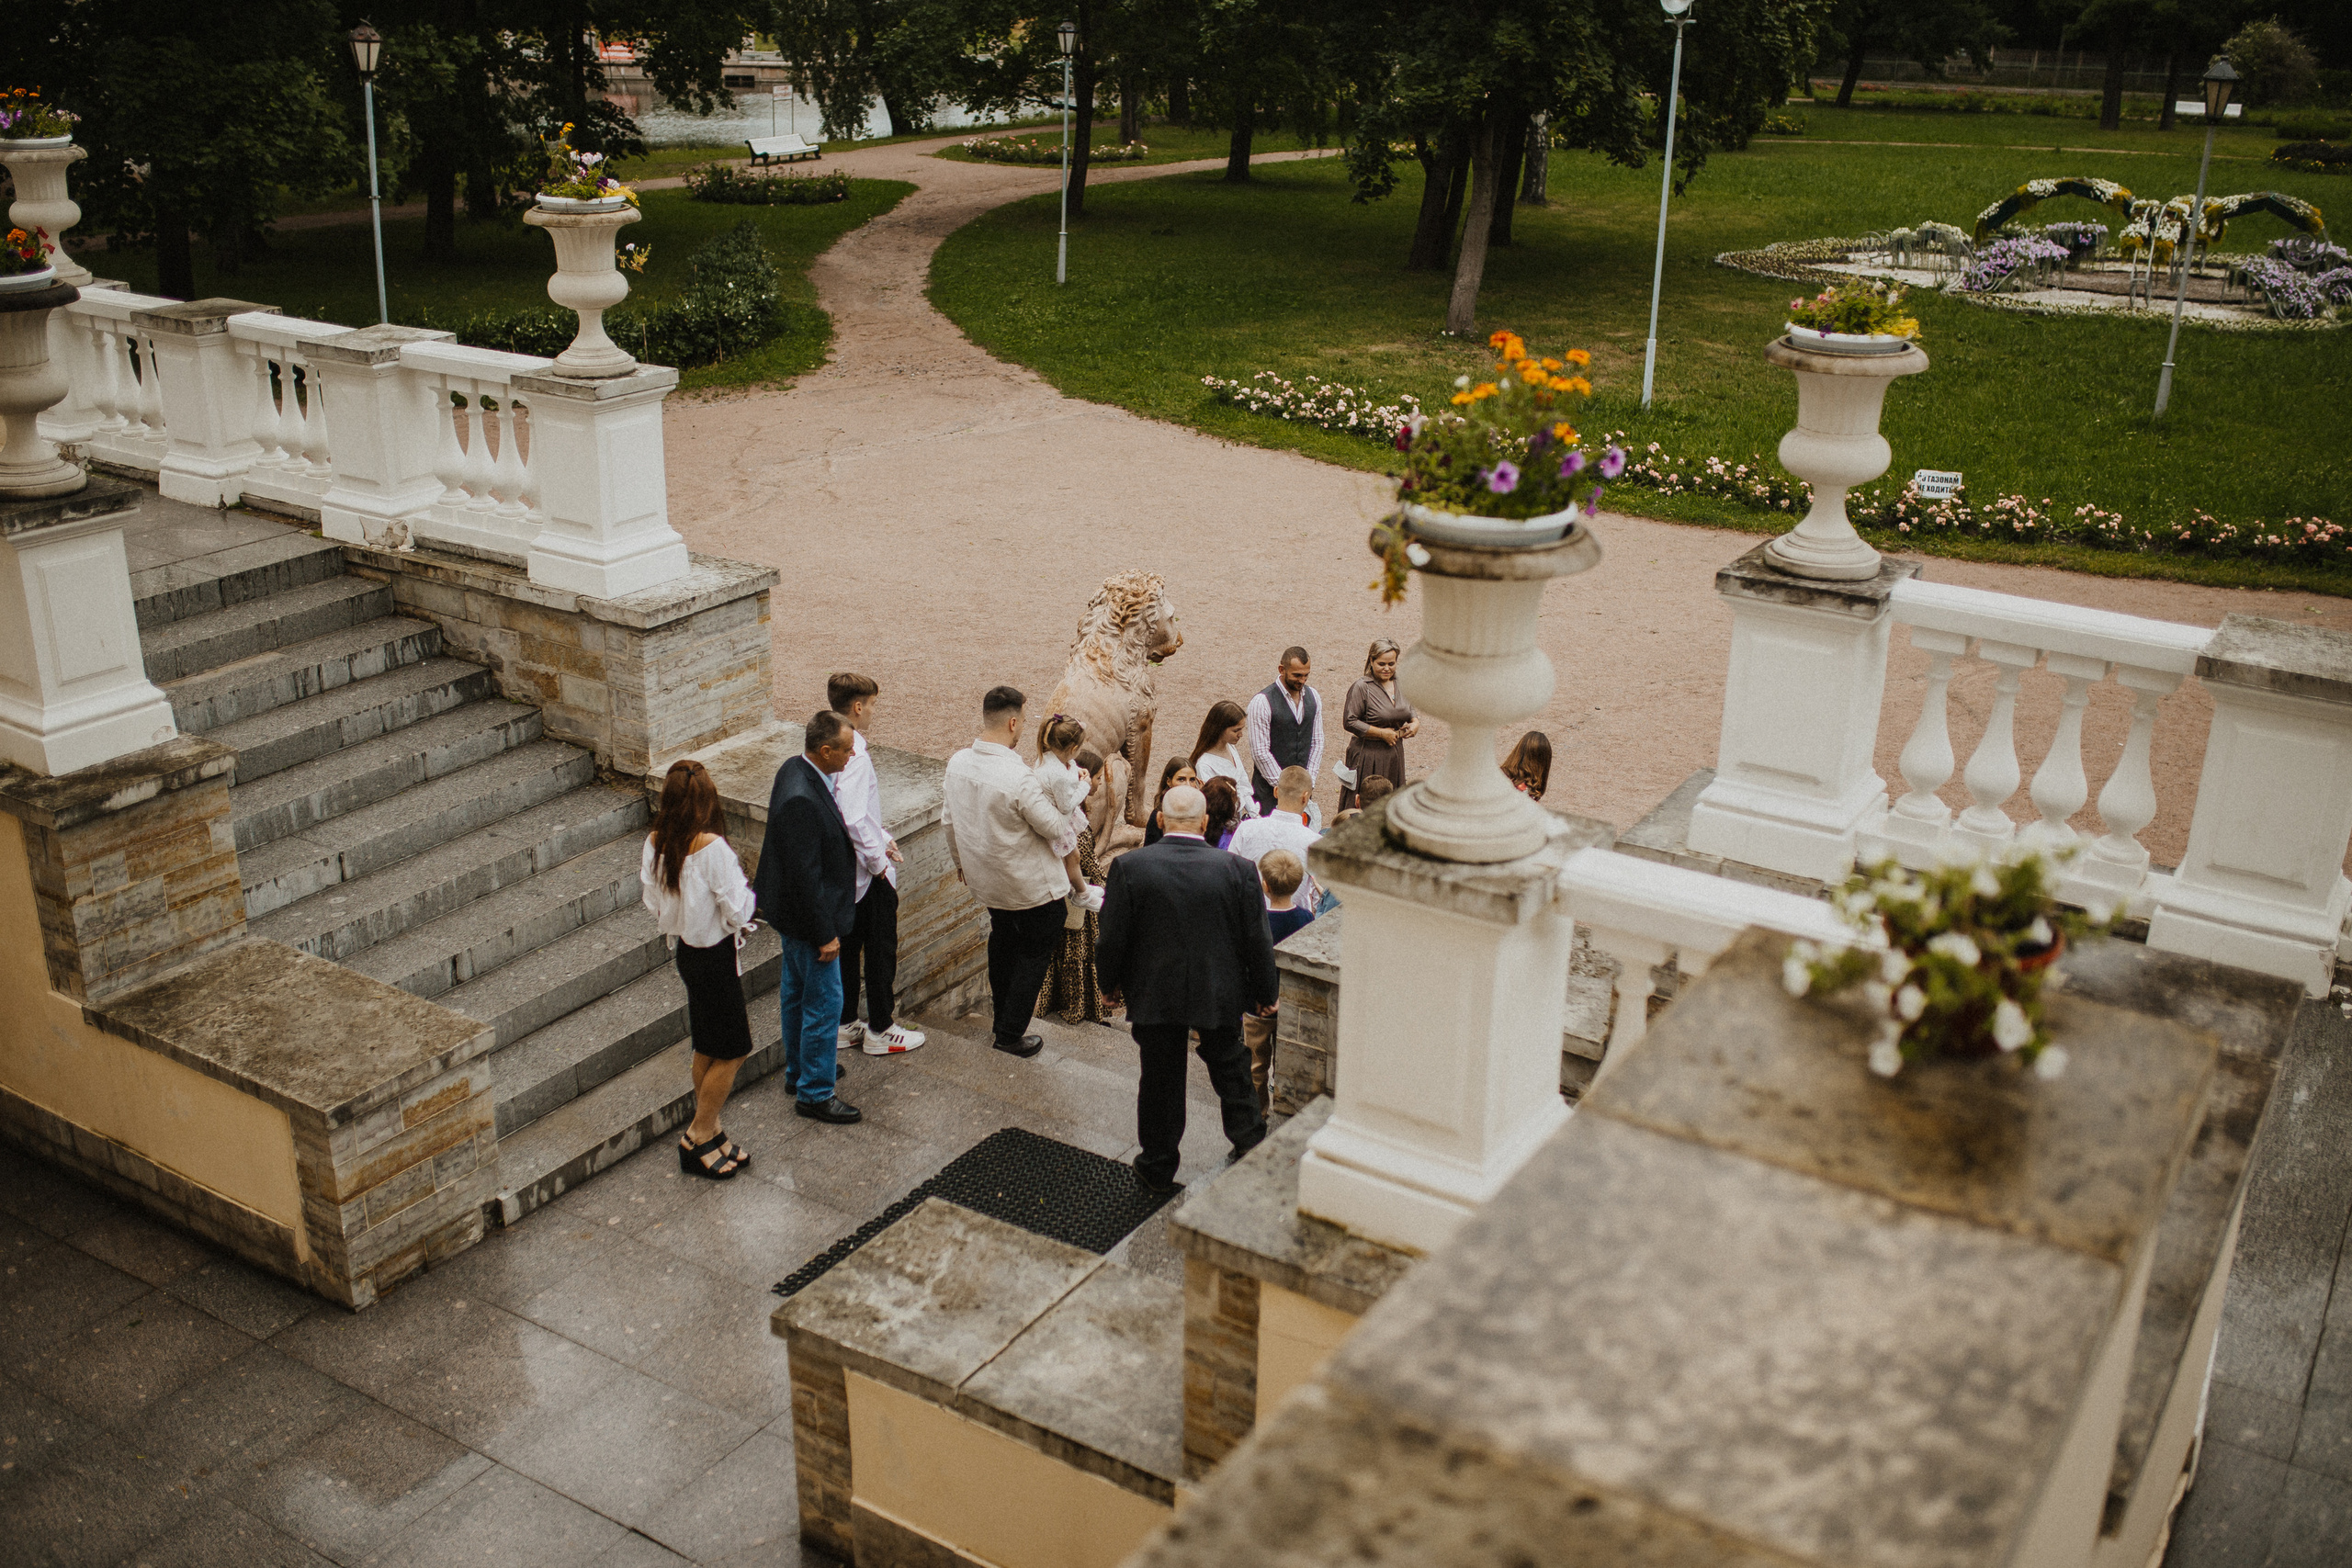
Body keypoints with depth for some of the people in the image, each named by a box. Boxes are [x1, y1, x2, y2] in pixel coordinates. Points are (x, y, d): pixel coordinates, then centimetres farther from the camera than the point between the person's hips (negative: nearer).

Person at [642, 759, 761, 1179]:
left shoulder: (655, 843, -4)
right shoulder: (711, 847, -26)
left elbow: (654, 905, 6)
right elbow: (739, 911, -20)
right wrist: (750, 896, 0)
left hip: (685, 951, 8)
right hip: (714, 956, -8)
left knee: (707, 1049, 18)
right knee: (732, 1050, 6)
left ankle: (709, 1134, 28)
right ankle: (698, 1137, 12)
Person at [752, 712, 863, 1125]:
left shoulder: (796, 769, -2)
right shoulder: (801, 800, -33)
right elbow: (805, 875, -29)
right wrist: (824, 934, -22)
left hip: (792, 908, 11)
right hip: (809, 918, -11)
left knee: (796, 991, 25)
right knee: (824, 1001, 3)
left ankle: (799, 1070, 43)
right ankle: (814, 1093, 16)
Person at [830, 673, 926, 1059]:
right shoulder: (854, 756, -25)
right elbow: (853, 819, -31)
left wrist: (882, 837, 11)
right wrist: (879, 860, -19)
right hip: (868, 873, -9)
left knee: (847, 944, 18)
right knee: (880, 949, 6)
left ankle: (844, 1025, 29)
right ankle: (880, 1031, 17)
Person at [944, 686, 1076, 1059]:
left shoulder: (958, 763, -9)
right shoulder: (1018, 779, -31)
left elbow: (948, 818, 5)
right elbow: (1054, 828, -20)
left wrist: (959, 860, 22)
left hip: (983, 878, 7)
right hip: (1029, 884, -7)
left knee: (1003, 937, 29)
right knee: (1036, 948, 13)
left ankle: (1003, 1010, 44)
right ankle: (1010, 1034, 17)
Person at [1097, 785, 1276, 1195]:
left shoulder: (1129, 866, -15)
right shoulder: (1235, 870, -13)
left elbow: (1112, 939, -9)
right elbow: (1257, 941, -5)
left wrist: (1111, 983, 9)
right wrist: (1265, 993, 10)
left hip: (1154, 995, 0)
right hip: (1221, 993, 0)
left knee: (1160, 1079, 15)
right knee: (1230, 1069, 23)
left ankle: (1158, 1169, 27)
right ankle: (1250, 1143, 36)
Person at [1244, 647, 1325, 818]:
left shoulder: (1313, 697, 7)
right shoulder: (1261, 702, -12)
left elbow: (1317, 741, 11)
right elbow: (1260, 752, -13)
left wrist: (1309, 781, 2)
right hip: (1270, 789, -5)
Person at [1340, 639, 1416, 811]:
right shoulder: (1361, 687, -13)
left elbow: (1410, 710, 23)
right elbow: (1349, 722, -15)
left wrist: (1415, 722, 0)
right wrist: (1382, 733, -15)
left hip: (1395, 754, 6)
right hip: (1367, 756, -6)